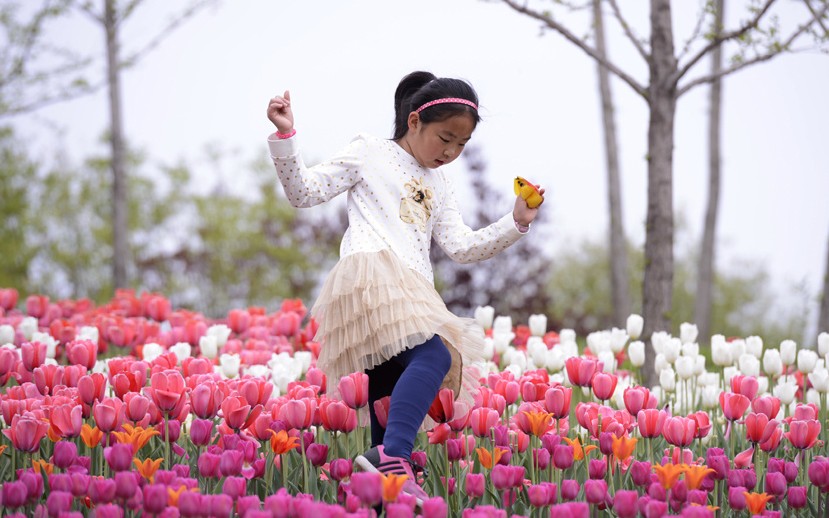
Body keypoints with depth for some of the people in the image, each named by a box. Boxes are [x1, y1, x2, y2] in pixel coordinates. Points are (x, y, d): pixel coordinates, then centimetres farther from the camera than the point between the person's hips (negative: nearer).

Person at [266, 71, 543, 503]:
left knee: (390, 396, 0)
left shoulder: (439, 185, 30)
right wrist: (285, 136, -4)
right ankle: (394, 457, -46)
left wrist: (515, 224, 11)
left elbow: (460, 246, 22)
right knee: (434, 356, -31)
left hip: (411, 292, 8)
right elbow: (304, 192, 9)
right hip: (370, 275, -8)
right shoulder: (369, 154, 12)